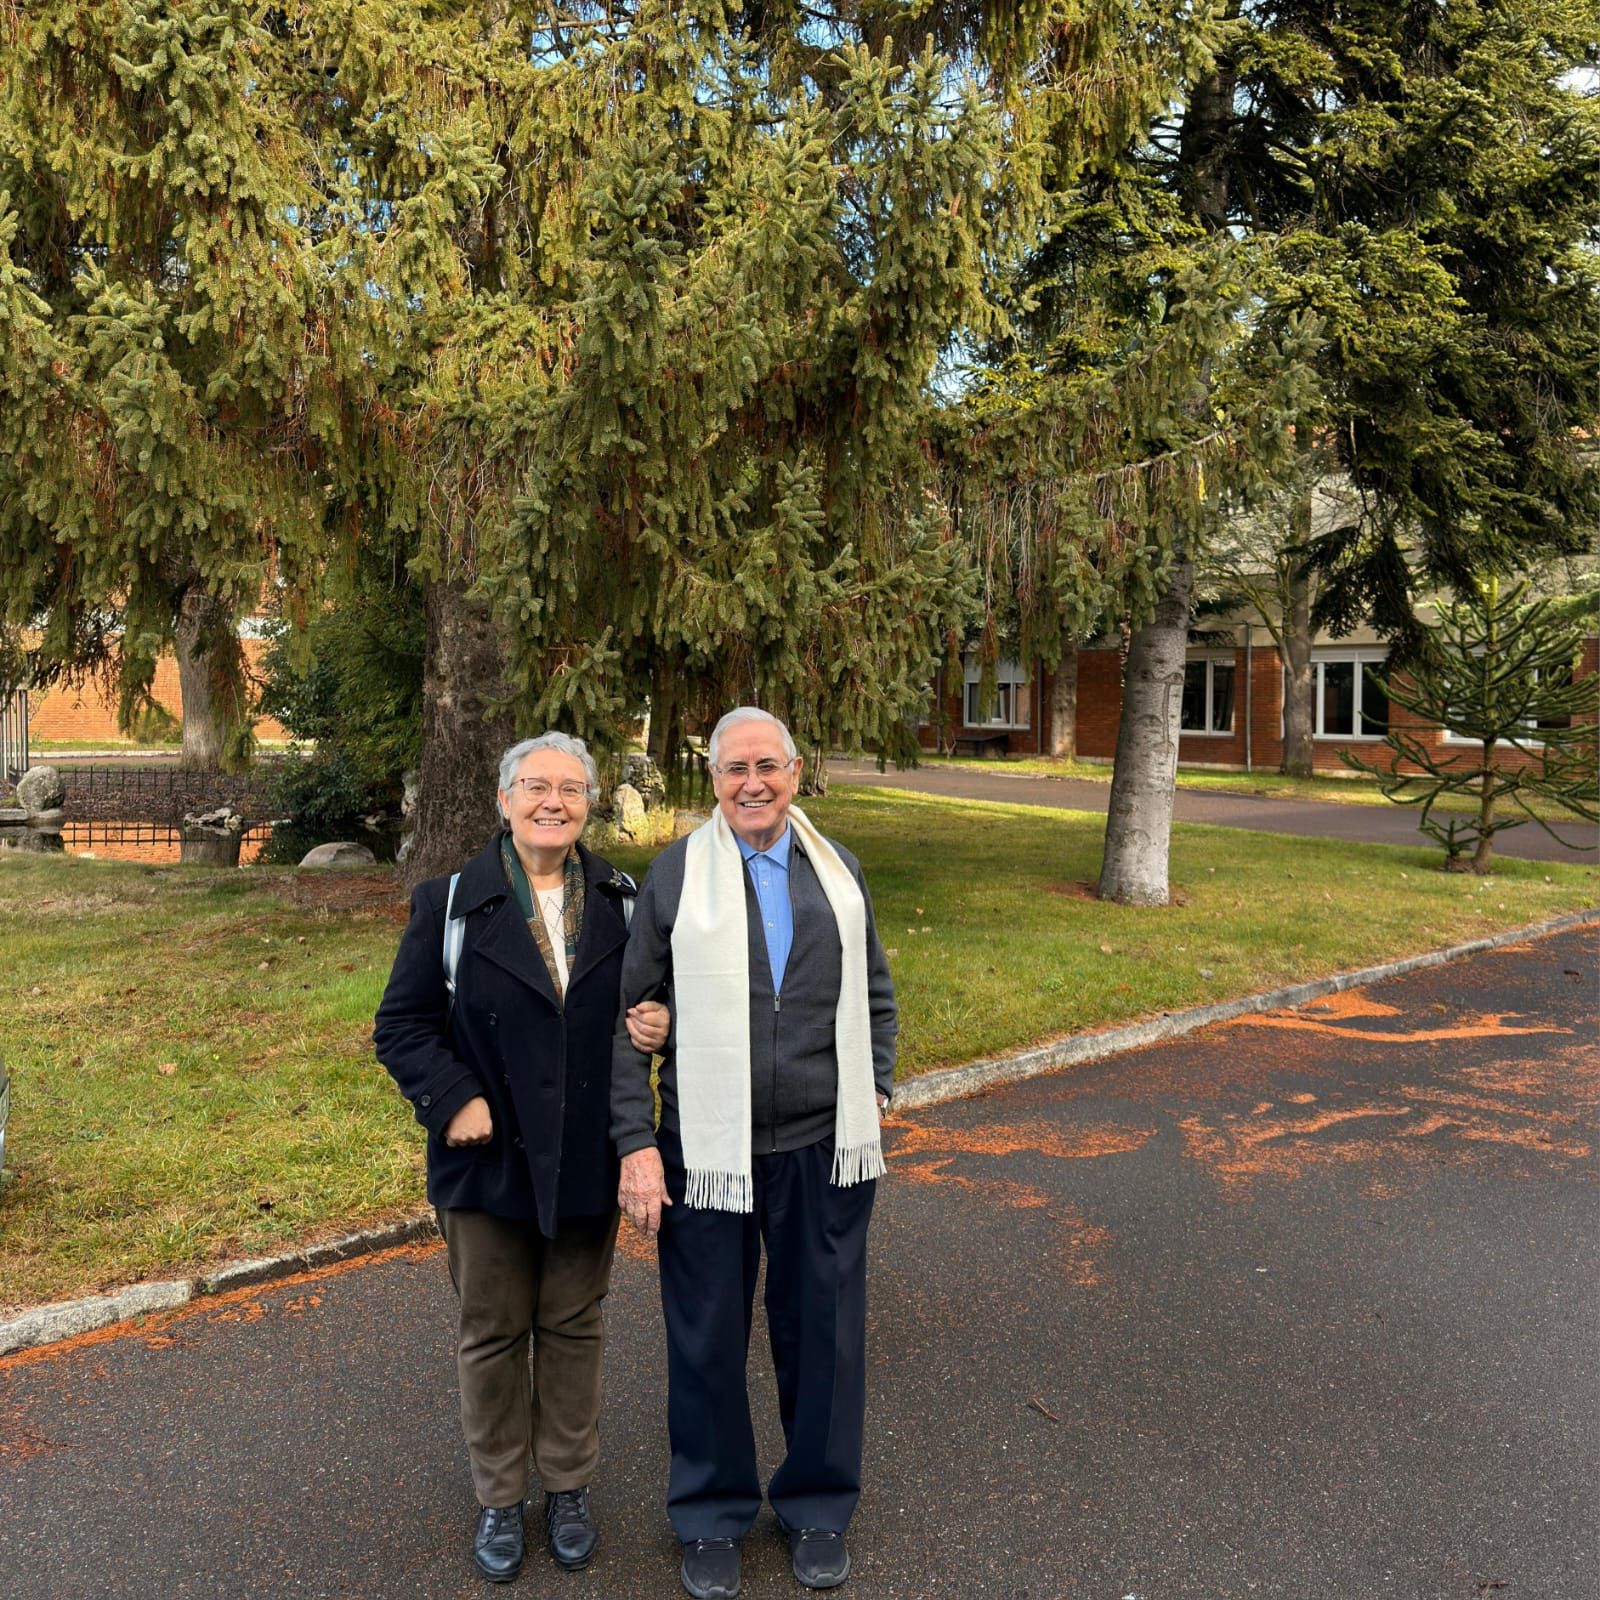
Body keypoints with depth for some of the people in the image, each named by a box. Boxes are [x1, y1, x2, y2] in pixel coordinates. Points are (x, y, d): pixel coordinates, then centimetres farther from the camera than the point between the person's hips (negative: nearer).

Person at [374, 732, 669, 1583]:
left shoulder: (621, 901, 1)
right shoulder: (451, 903, -6)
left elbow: (650, 995, 11)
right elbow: (401, 1023, -4)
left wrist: (657, 1025, -11)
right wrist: (454, 1099, -16)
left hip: (587, 1164, 2)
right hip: (490, 1161, -1)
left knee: (573, 1329, 16)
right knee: (492, 1335, 14)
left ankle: (567, 1485, 35)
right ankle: (499, 1497, 33)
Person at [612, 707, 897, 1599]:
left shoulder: (840, 870, 6)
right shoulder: (676, 875, -3)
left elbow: (874, 992, 16)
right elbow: (631, 1017, -2)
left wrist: (877, 1091, 5)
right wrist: (637, 1143, -7)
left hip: (823, 1150, 2)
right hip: (707, 1150, -2)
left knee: (823, 1332, 14)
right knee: (708, 1342, 11)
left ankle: (819, 1507, 36)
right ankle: (713, 1516, 34)